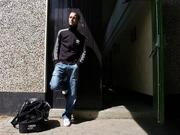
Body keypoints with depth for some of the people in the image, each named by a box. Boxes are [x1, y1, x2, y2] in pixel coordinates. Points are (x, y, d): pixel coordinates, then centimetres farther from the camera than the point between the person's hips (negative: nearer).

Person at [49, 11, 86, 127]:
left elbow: (83, 52, 11)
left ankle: (67, 116, 14)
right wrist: (56, 60, -1)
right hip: (60, 64, 0)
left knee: (72, 94, -2)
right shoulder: (62, 32, 11)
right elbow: (56, 48, 11)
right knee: (54, 86, -22)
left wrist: (79, 63, -4)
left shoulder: (81, 37, 12)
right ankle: (64, 85, 15)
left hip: (73, 66, 0)